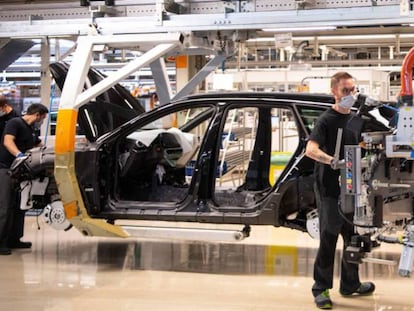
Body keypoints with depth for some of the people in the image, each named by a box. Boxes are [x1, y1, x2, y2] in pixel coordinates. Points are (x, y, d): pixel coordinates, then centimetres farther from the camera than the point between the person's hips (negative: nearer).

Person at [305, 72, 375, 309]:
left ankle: (350, 284, 29)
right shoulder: (327, 120, -11)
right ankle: (321, 289, 5)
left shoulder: (357, 120, 11)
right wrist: (331, 160, -41)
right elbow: (311, 149, -25)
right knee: (329, 237, -4)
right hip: (329, 188, -7)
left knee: (354, 236, 14)